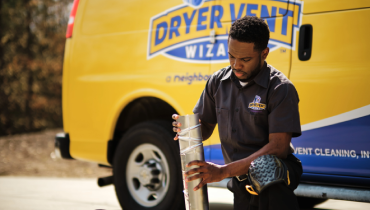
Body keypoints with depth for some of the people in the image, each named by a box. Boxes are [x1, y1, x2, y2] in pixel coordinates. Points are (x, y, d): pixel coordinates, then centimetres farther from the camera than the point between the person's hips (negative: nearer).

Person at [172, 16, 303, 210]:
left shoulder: (280, 88, -15)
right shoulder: (217, 82, 4)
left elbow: (278, 147, -22)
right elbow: (204, 128, 13)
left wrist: (223, 171, -27)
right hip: (242, 183, 6)